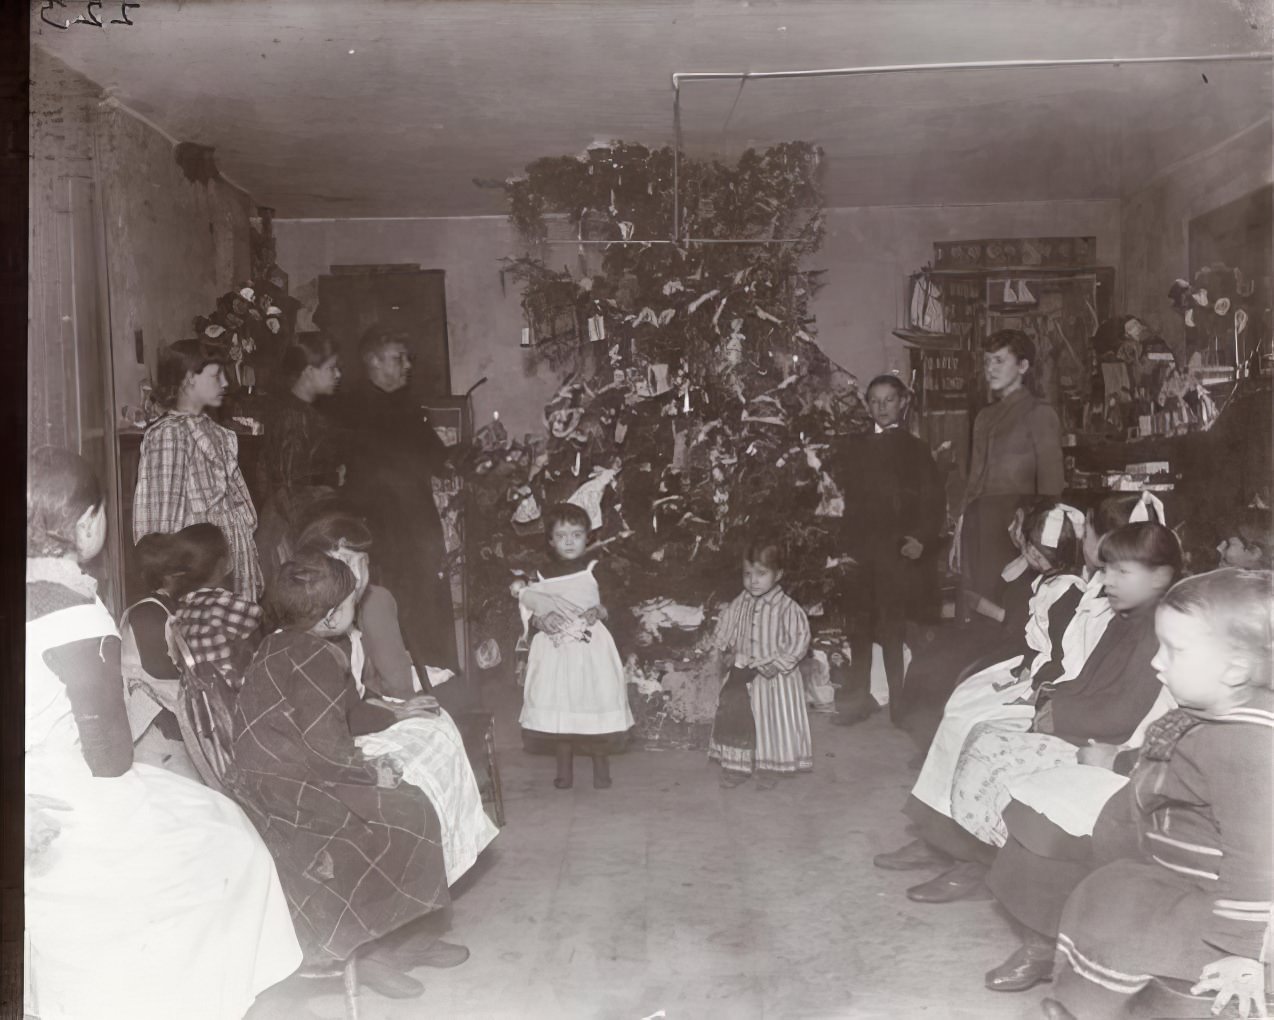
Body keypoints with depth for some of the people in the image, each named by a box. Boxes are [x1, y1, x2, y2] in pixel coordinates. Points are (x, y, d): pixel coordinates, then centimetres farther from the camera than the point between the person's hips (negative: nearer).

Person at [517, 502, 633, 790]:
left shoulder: (596, 568, 0)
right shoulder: (541, 574, 6)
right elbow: (526, 612, 7)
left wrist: (600, 611, -18)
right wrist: (539, 620, -13)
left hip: (592, 649, -2)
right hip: (555, 650, 2)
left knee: (597, 705, -1)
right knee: (557, 709, 2)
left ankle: (601, 767, 15)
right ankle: (564, 769, 16)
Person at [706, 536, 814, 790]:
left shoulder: (787, 607, -15)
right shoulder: (739, 604, -1)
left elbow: (798, 642, -18)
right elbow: (722, 633, 8)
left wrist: (769, 665, -21)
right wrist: (729, 654, -8)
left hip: (774, 679, -4)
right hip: (742, 675, 4)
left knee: (772, 720, 6)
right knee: (735, 719, 9)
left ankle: (769, 769, 23)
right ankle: (737, 765, 25)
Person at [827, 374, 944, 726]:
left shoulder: (914, 450, 6)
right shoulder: (854, 449, 14)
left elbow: (934, 502, 0)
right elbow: (842, 493, 10)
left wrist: (921, 539, -13)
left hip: (897, 550, -3)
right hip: (861, 549, 3)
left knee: (891, 625, -3)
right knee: (859, 624, 4)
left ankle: (896, 703, 4)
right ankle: (859, 694, 14)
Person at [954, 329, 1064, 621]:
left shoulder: (1038, 413, 0)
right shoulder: (985, 417, 21)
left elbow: (1051, 479, -5)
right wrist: (961, 527, 12)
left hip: (1013, 523, -6)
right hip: (977, 525, 6)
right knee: (971, 611, 3)